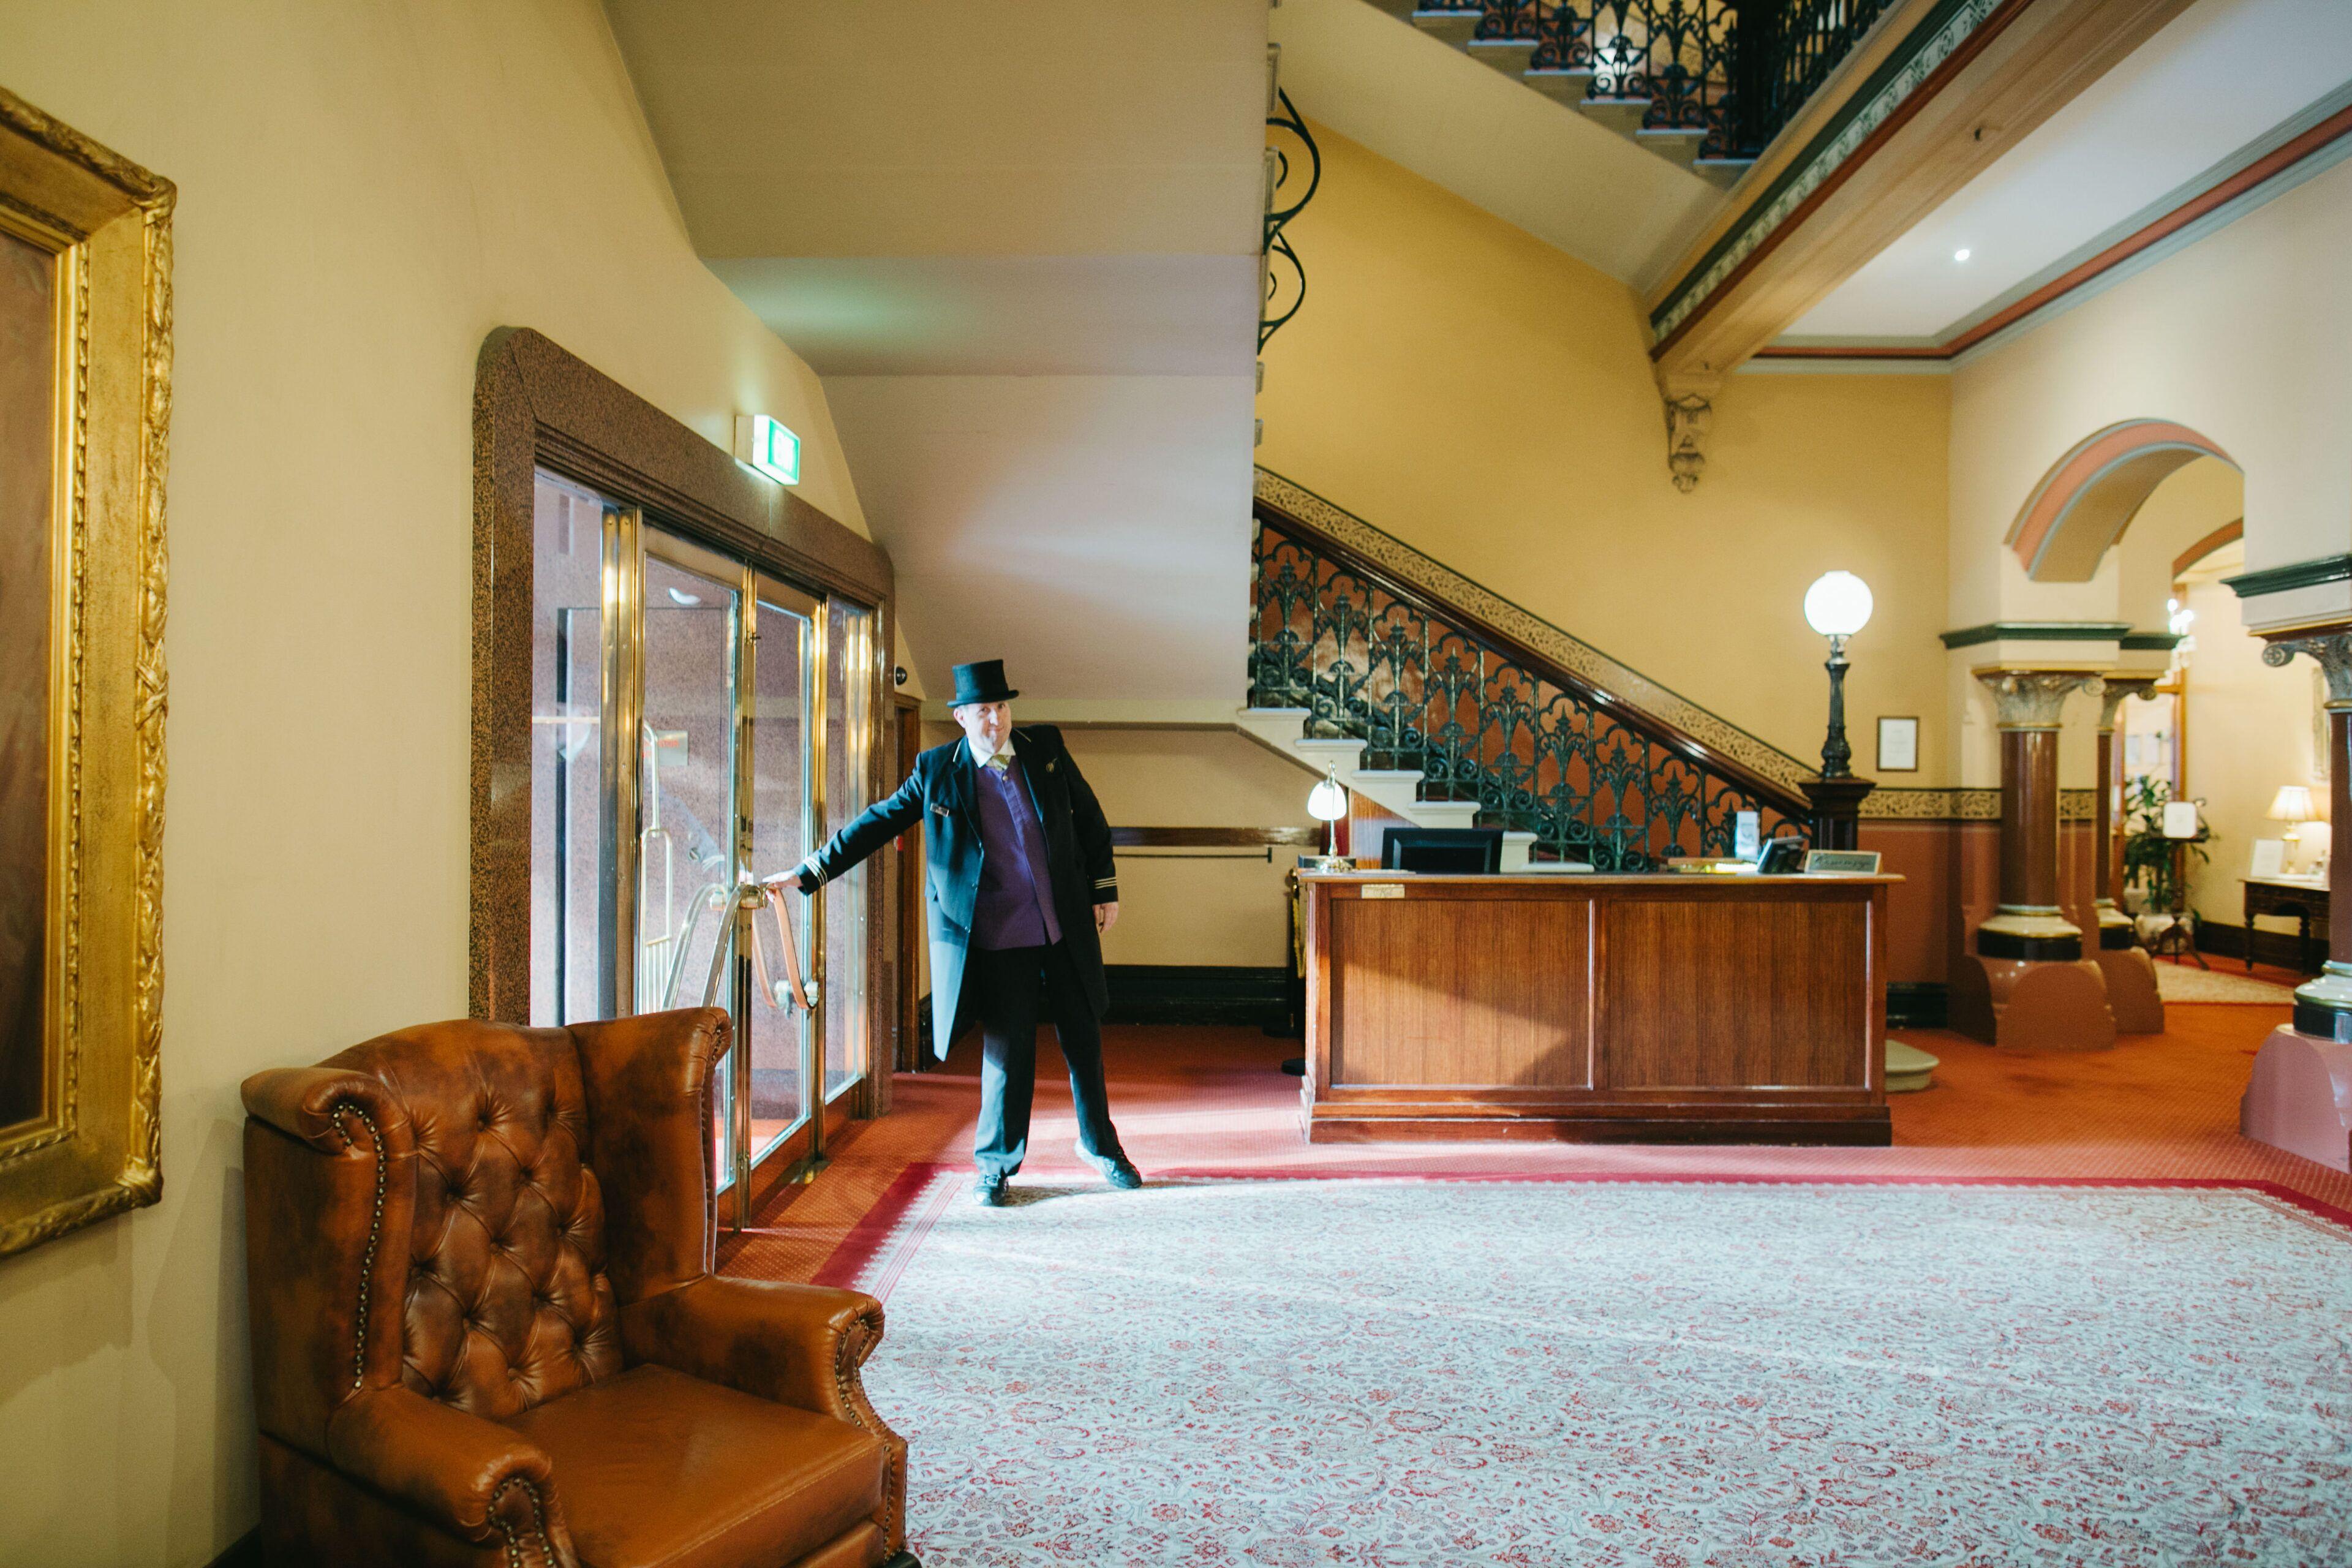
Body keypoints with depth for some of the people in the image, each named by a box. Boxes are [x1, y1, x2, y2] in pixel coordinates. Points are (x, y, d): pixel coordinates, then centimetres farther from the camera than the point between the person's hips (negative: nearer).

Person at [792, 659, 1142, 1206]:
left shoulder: (1046, 748, 2)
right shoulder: (937, 772, -4)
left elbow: (1089, 818, 10)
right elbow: (877, 824, 0)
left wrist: (1106, 889, 8)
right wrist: (806, 874, -4)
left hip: (1067, 928, 3)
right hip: (998, 938, -3)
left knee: (1083, 1038, 13)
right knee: (1007, 1049, 3)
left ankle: (1100, 1144, 34)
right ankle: (995, 1165, 22)